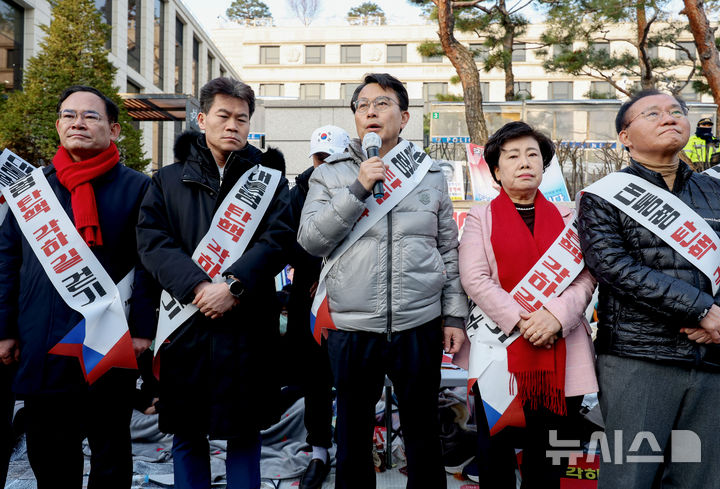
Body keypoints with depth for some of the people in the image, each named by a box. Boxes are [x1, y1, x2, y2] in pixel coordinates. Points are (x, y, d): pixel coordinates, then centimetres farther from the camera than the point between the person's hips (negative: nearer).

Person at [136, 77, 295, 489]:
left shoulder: (268, 177, 7)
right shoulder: (169, 179, 10)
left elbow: (279, 238, -5)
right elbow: (152, 239, -2)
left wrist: (234, 285, -17)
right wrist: (196, 287, -16)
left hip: (249, 323, -1)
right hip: (186, 321, 1)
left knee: (245, 431, 9)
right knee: (186, 432, 11)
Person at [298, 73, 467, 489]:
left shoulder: (430, 174, 8)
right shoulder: (330, 174, 5)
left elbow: (450, 251, 9)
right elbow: (311, 240, -7)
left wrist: (455, 316, 4)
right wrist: (358, 189, -13)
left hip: (419, 325, 1)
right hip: (352, 327, 0)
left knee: (424, 438, 13)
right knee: (353, 439, 14)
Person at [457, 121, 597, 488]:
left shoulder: (566, 218, 13)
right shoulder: (480, 218, 6)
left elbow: (586, 277, 3)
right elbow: (474, 279, -6)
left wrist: (556, 315, -15)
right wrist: (520, 321, -16)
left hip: (560, 353, 2)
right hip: (500, 351, -2)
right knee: (495, 457, 7)